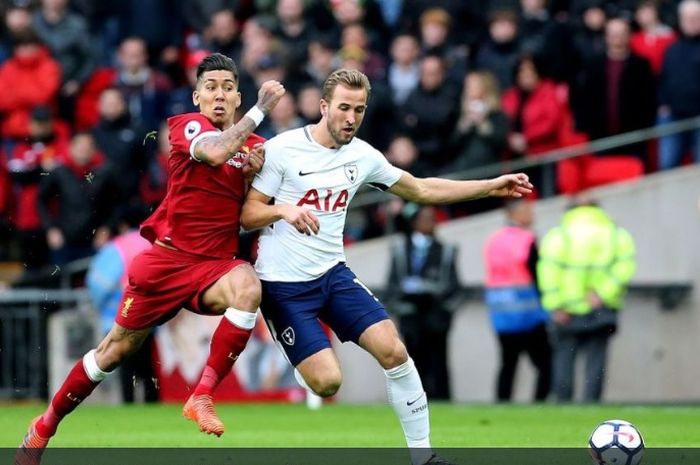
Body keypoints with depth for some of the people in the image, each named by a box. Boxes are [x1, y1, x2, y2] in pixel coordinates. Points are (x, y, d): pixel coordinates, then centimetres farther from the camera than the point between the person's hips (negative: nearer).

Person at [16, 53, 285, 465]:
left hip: (214, 266, 2)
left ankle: (202, 397, -28)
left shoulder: (255, 145, 8)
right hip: (168, 256, -2)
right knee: (117, 349, 6)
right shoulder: (187, 125, -6)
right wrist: (261, 109, -24)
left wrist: (257, 171, -8)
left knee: (248, 287, -35)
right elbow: (215, 152, -29)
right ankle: (45, 427, 29)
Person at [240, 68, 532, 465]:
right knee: (328, 381, -18)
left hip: (333, 273, 5)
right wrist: (284, 210, -31)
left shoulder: (362, 155, 3)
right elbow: (248, 215, -9)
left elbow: (422, 190, 15)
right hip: (283, 284, -5)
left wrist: (492, 187, 10)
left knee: (393, 350, -9)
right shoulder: (282, 149, -12)